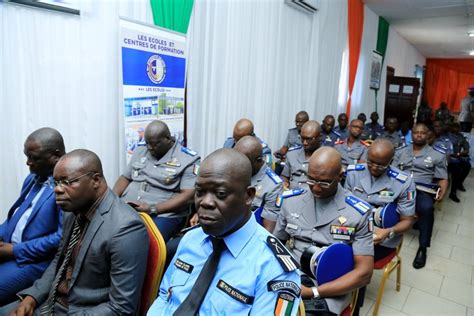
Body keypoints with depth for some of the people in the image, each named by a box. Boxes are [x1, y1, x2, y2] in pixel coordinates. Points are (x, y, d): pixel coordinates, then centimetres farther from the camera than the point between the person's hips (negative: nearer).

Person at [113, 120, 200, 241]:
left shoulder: (188, 159, -4)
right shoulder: (140, 152, 17)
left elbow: (188, 197, -12)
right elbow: (125, 178, 21)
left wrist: (152, 209, -18)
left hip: (163, 214, -5)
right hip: (126, 207, 6)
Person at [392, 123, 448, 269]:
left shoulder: (438, 155, 13)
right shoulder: (400, 151, 18)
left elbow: (442, 178, 12)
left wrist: (442, 192, -9)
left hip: (423, 191, -1)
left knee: (426, 208, -36)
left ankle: (422, 248, -21)